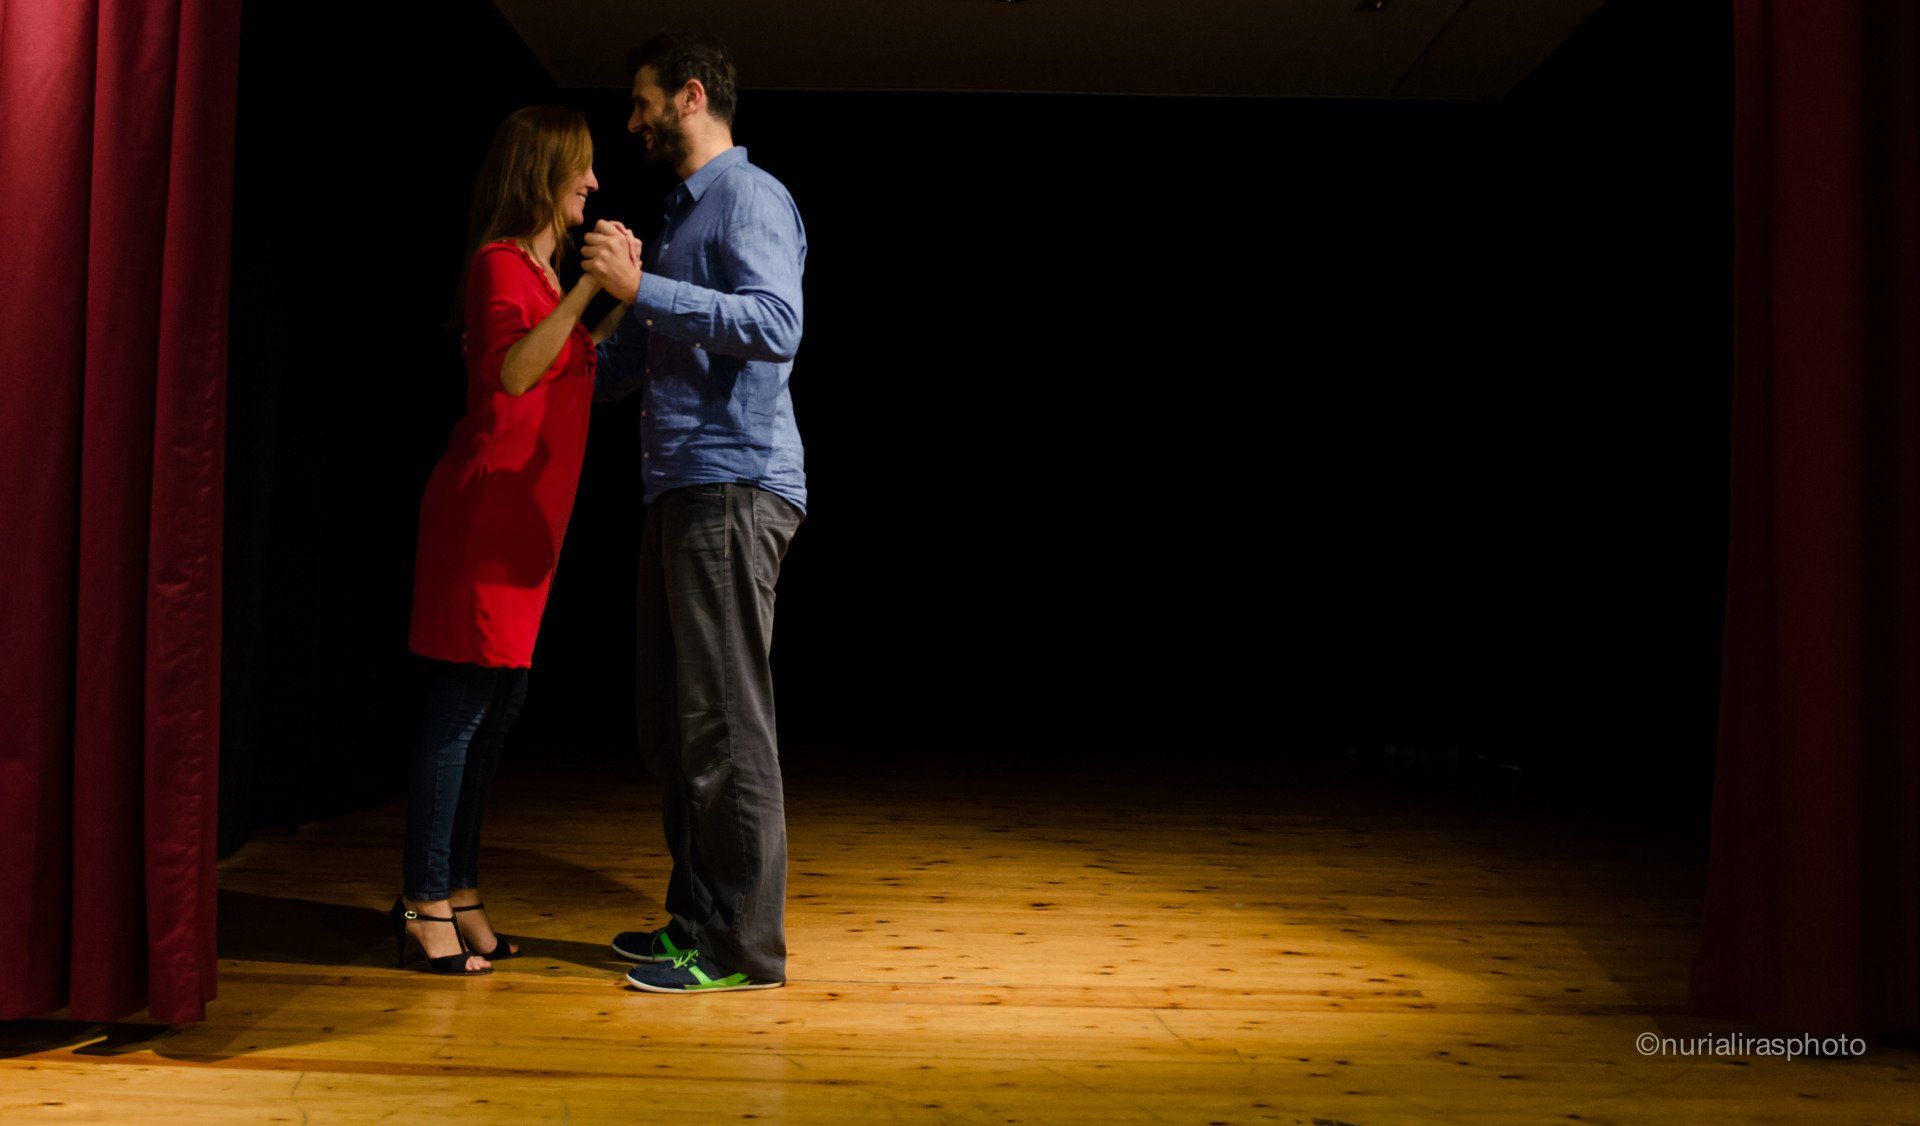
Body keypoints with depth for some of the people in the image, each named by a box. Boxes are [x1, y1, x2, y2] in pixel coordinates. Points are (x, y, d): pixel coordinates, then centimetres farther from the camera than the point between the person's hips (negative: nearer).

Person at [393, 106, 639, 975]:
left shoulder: (543, 269, 20)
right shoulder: (502, 262, -9)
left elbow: (576, 373, 25)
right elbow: (511, 373, -24)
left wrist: (624, 300, 21)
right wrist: (587, 287, -27)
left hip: (525, 515, 10)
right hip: (486, 504, -9)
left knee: (499, 703, 11)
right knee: (462, 703, -6)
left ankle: (455, 891, 19)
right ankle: (425, 904, 3)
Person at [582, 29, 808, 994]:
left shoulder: (751, 198, -5)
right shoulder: (682, 212, 24)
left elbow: (777, 327, -22)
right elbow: (637, 360, 32)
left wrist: (642, 287, -21)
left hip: (734, 487, -10)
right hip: (682, 488, 10)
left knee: (725, 722, -7)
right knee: (671, 719, 12)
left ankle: (742, 945, 2)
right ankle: (694, 920, 22)